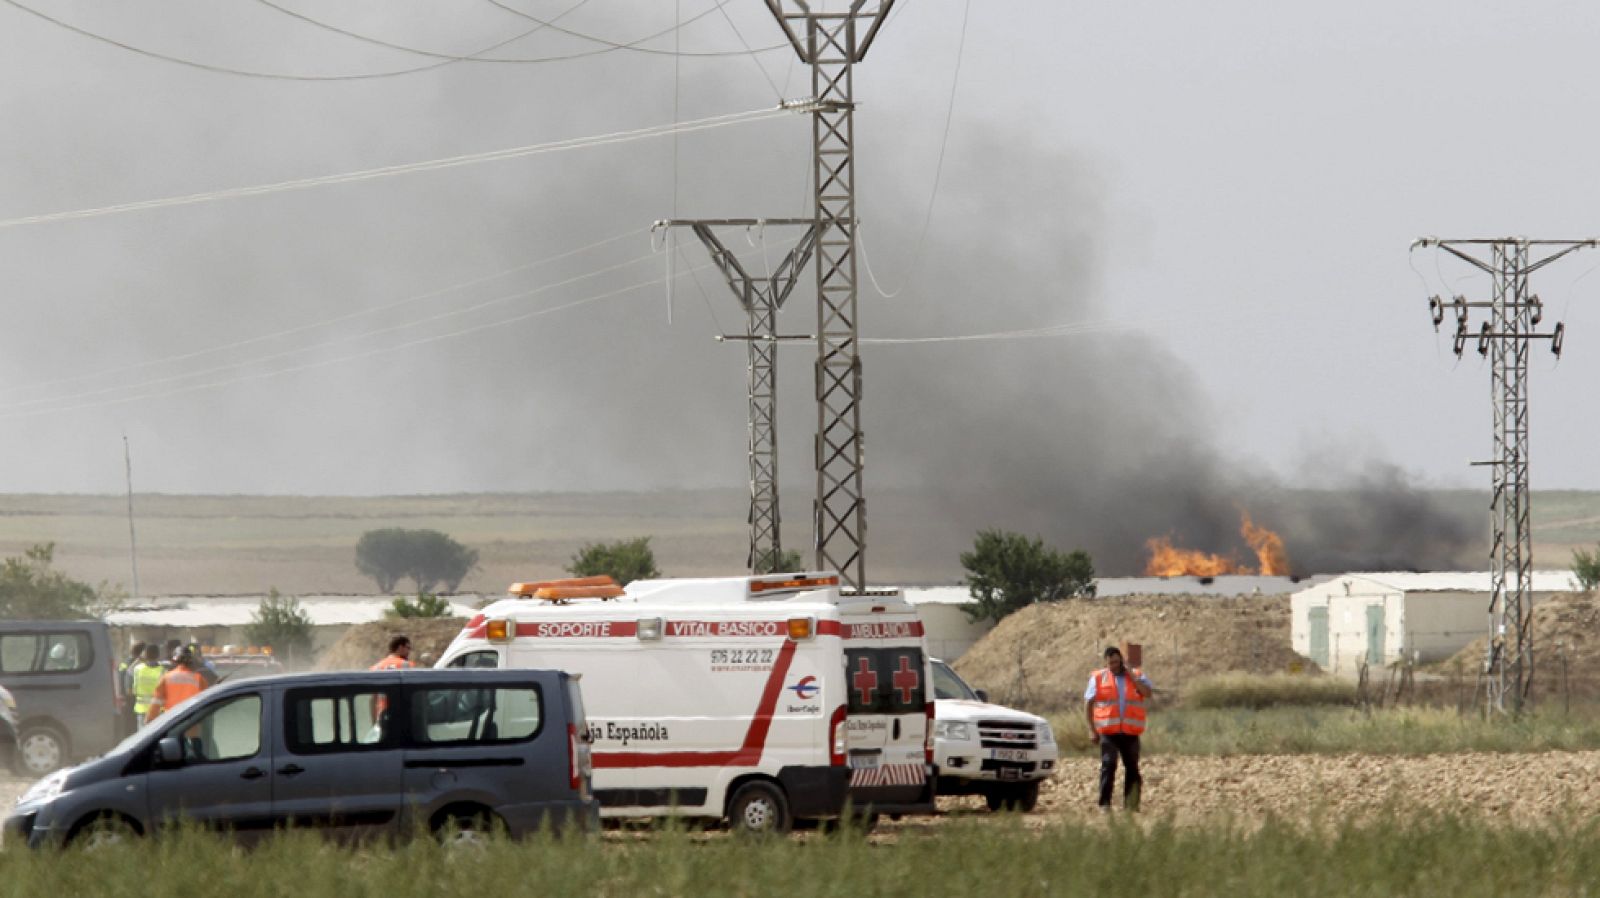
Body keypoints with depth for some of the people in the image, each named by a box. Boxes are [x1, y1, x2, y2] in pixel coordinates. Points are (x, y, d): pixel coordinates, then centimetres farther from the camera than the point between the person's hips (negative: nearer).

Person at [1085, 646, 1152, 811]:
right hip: (1108, 732, -2)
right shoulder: (1098, 678, 6)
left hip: (1130, 733, 2)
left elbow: (1147, 692, -8)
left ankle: (1130, 803, 16)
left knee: (1132, 767, 6)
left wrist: (1130, 675, -8)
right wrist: (1092, 729, -2)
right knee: (1108, 765, -12)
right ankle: (1105, 803, -12)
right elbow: (1088, 704, 6)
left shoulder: (1136, 676, 9)